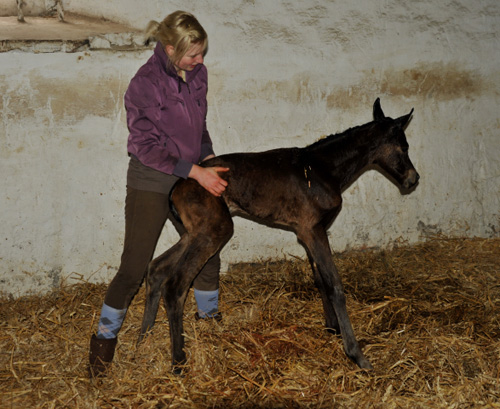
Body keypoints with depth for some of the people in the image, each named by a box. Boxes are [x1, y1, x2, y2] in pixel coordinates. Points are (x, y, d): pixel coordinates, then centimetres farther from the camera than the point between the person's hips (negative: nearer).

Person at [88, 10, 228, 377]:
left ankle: (209, 314, 39)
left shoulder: (197, 73, 0)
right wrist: (196, 171, -21)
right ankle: (105, 337, 16)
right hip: (150, 185, -6)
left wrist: (208, 158, -2)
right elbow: (146, 147, -20)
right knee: (134, 268, -3)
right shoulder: (145, 84, -20)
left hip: (189, 181, 6)